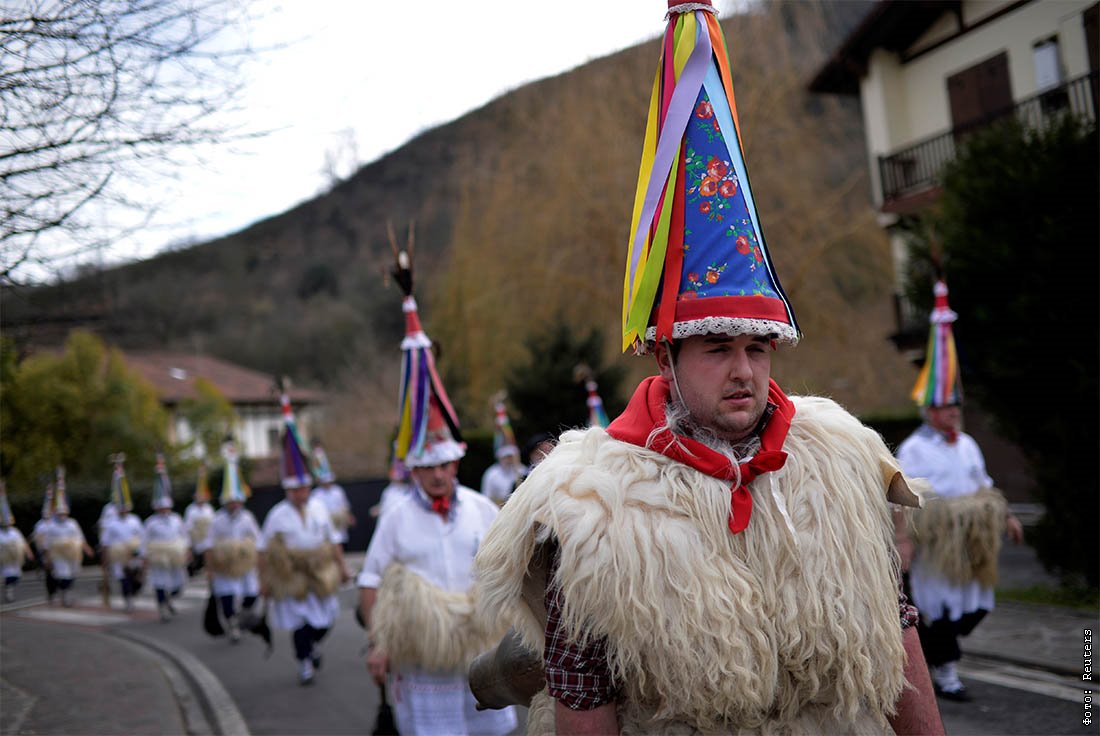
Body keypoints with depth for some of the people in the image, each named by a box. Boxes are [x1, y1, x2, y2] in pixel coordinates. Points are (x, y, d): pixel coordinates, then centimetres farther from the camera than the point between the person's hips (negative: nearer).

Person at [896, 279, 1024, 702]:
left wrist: (1005, 517, 16)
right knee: (941, 606, -1)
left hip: (968, 540, 7)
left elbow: (984, 486, 22)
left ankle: (925, 647, 27)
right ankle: (946, 675, 11)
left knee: (975, 604, 8)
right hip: (933, 541, -7)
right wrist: (906, 540, -20)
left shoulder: (967, 445, 14)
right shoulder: (913, 449, -8)